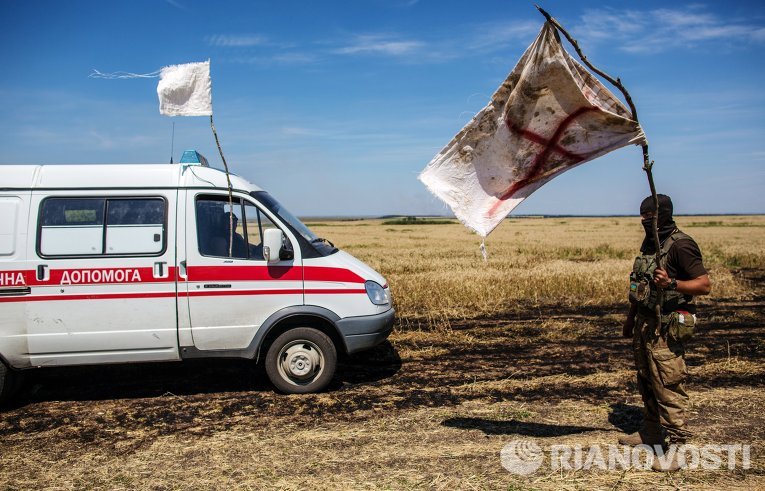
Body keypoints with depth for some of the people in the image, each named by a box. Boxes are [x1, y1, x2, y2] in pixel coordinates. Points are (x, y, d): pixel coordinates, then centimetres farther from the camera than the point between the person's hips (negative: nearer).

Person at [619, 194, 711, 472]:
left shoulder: (680, 245, -13)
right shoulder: (649, 243, 13)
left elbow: (704, 285, -16)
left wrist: (671, 283, -31)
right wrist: (630, 318, 23)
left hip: (667, 327, -9)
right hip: (645, 323, 9)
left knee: (668, 386, -6)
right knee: (646, 381, 17)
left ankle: (675, 447, 2)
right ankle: (651, 432, 32)